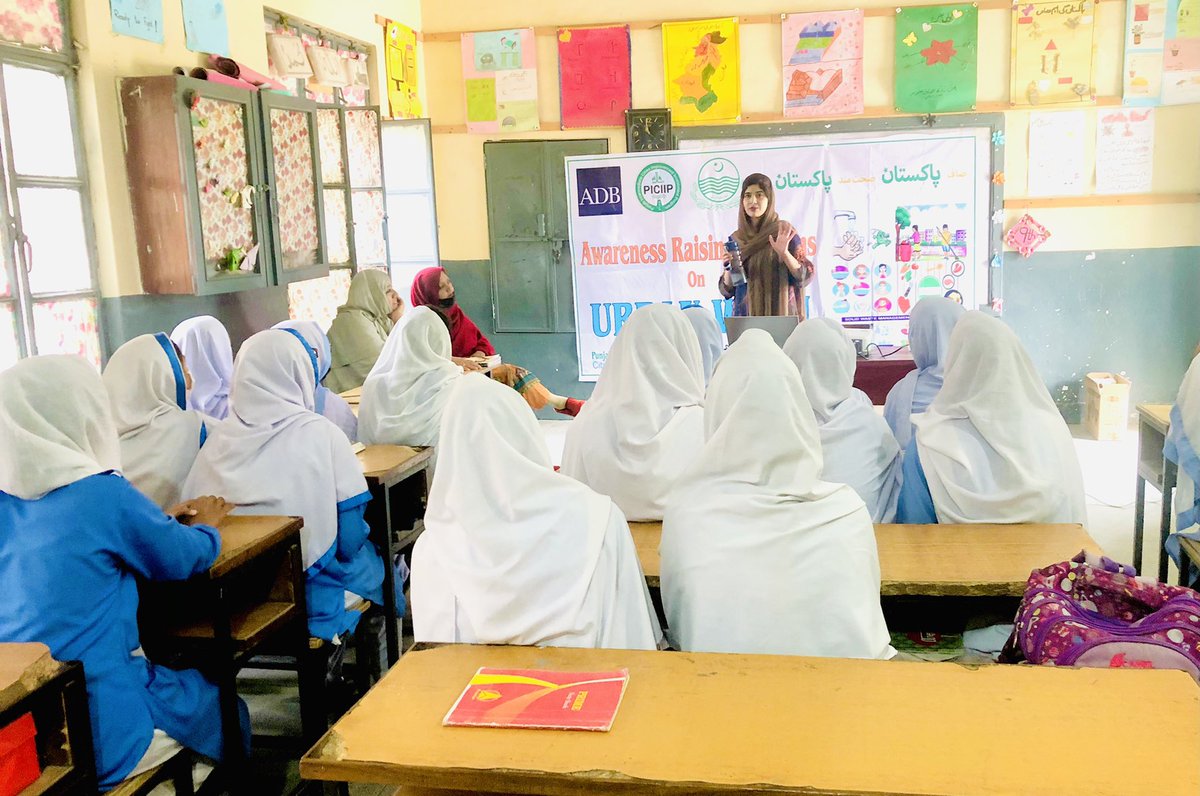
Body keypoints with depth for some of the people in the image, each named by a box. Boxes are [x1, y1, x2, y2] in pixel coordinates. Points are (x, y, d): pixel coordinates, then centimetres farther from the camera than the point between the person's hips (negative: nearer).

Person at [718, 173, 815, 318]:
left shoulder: (784, 232, 0)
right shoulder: (736, 239, 8)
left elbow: (805, 277, -4)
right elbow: (726, 290, 9)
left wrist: (784, 253, -18)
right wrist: (729, 269, -10)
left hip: (779, 314, -2)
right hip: (745, 315, 3)